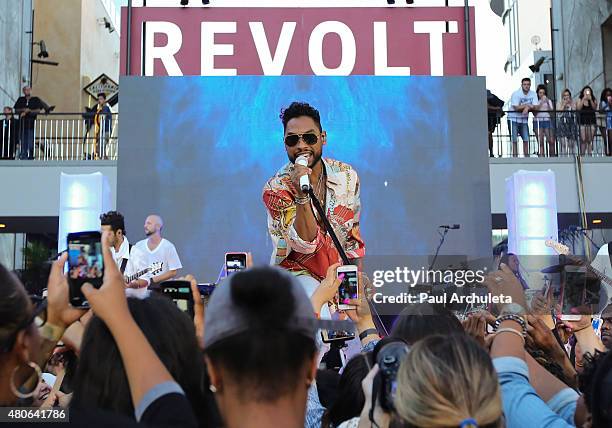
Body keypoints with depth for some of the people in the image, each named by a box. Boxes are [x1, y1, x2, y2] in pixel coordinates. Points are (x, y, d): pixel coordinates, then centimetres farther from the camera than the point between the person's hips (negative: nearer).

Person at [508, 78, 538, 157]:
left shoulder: (533, 94, 1)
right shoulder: (516, 94, -12)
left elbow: (535, 107, -8)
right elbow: (516, 108, -22)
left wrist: (527, 108, -25)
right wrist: (528, 105, -16)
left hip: (524, 119, 4)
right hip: (513, 119, -4)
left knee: (526, 140, 1)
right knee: (514, 140, -6)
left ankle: (527, 157, 9)